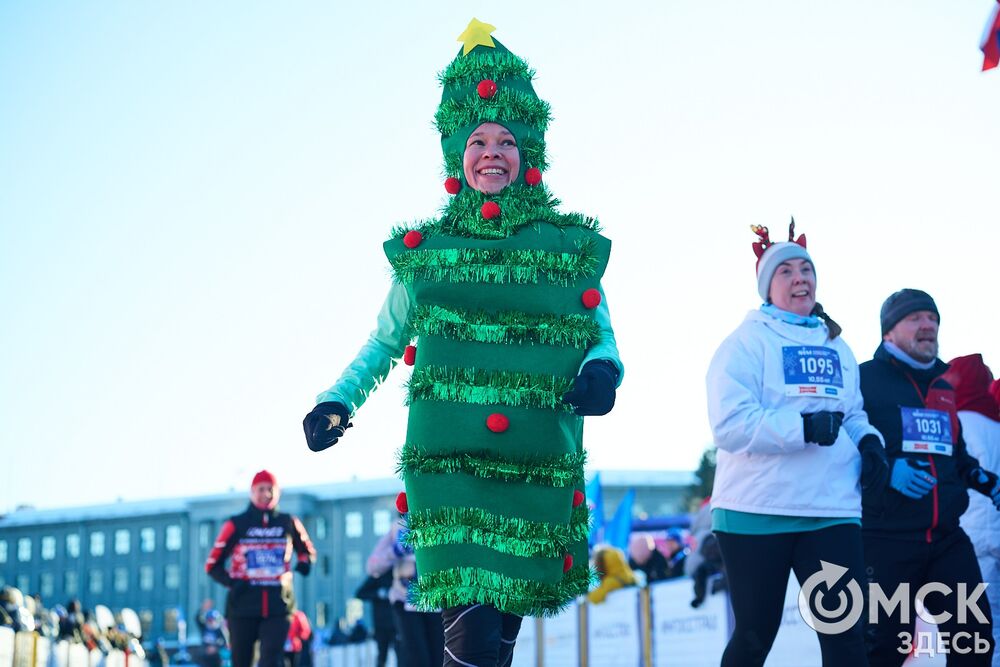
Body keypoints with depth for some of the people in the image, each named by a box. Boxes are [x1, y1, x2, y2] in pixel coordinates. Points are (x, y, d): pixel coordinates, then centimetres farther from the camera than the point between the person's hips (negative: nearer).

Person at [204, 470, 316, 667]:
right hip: (243, 606, 0)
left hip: (277, 606, 1)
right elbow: (213, 564, 4)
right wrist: (232, 582, -12)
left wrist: (302, 566, 3)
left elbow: (307, 551, 24)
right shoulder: (237, 525, 0)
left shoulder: (289, 523, 7)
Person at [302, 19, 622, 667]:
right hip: (448, 467, -1)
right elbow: (385, 342, 19)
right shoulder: (423, 250, 9)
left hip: (538, 470, 1)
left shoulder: (571, 249, 8)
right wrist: (339, 400, 4)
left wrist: (602, 370, -10)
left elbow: (603, 337, 12)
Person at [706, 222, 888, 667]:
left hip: (832, 509, 5)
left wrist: (868, 440, 1)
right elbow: (730, 424, -16)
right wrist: (804, 428, -25)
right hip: (757, 512, -4)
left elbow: (853, 414, 24)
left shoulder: (836, 347, 17)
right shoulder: (747, 342, -3)